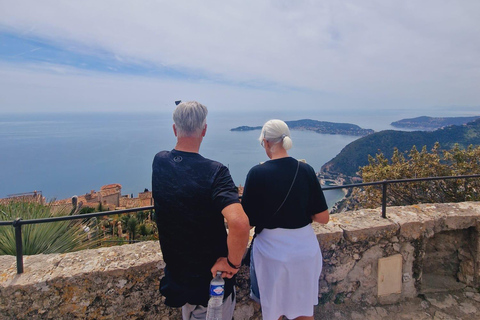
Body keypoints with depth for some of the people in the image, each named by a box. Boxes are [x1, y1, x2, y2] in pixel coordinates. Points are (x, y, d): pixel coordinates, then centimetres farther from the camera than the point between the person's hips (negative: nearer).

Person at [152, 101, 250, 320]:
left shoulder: (158, 163, -10)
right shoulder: (214, 172, -27)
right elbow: (240, 223, -39)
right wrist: (233, 262, -25)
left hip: (175, 273, 5)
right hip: (210, 278, -5)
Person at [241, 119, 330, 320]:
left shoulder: (257, 173, -15)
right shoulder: (306, 170, -7)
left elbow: (248, 222, -10)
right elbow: (323, 218, -3)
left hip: (272, 251, -3)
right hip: (305, 250, 3)